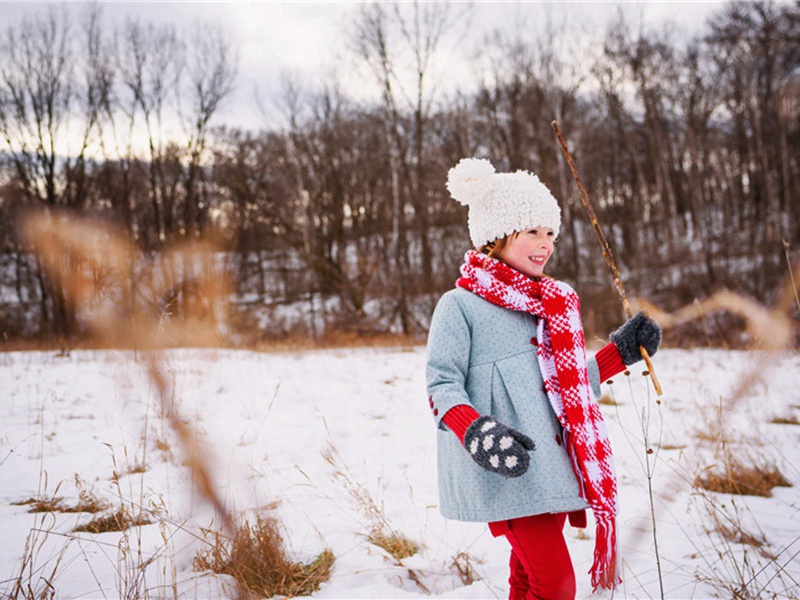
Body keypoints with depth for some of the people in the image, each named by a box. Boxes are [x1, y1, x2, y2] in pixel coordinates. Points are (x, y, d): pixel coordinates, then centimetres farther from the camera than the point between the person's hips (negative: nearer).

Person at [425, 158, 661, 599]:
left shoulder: (551, 304, 17)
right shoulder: (460, 305, -5)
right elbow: (441, 386, -11)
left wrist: (622, 351, 15)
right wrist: (475, 431, -28)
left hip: (550, 463, 7)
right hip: (505, 471, -7)